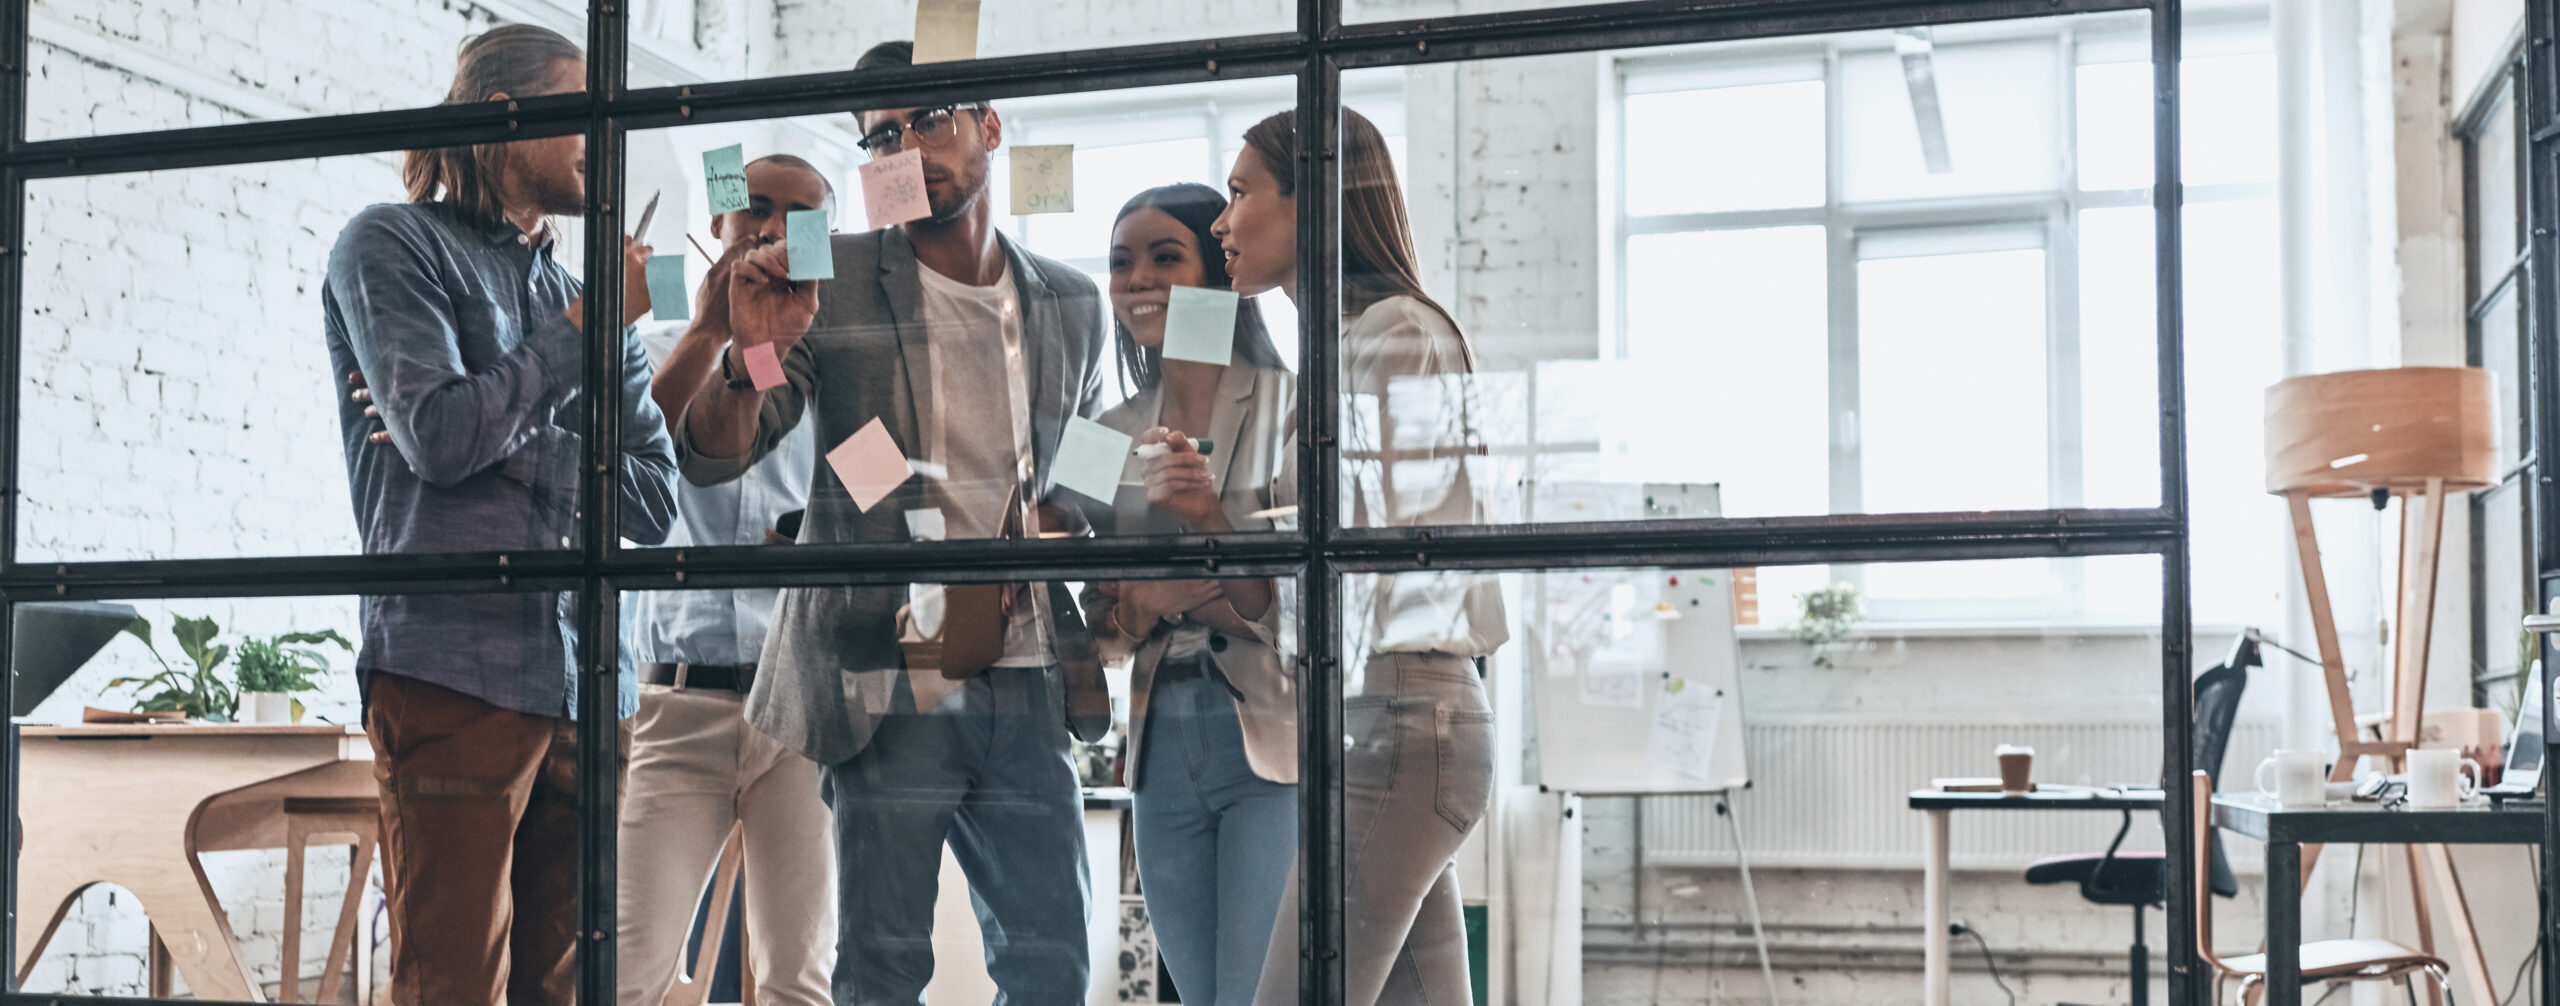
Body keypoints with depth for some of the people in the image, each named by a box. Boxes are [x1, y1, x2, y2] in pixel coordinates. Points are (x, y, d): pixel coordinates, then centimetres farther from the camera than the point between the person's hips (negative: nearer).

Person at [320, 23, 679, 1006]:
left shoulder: (569, 289, 21)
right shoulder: (393, 245, 5)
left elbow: (653, 500, 13)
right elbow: (440, 435, -10)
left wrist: (521, 448, -3)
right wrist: (587, 326, -2)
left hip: (577, 681, 6)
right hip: (455, 662, -6)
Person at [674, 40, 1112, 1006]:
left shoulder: (1070, 307, 12)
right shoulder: (833, 286, 1)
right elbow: (712, 458, -5)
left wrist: (1068, 519, 4)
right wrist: (749, 357, -25)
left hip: (1029, 686, 4)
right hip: (892, 681, -3)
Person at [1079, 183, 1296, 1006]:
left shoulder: (1291, 405, -4)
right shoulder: (1115, 434, 12)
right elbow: (1102, 628, 16)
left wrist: (1212, 517, -22)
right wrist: (1132, 608, -7)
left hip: (1272, 741, -5)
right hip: (1162, 745, 6)